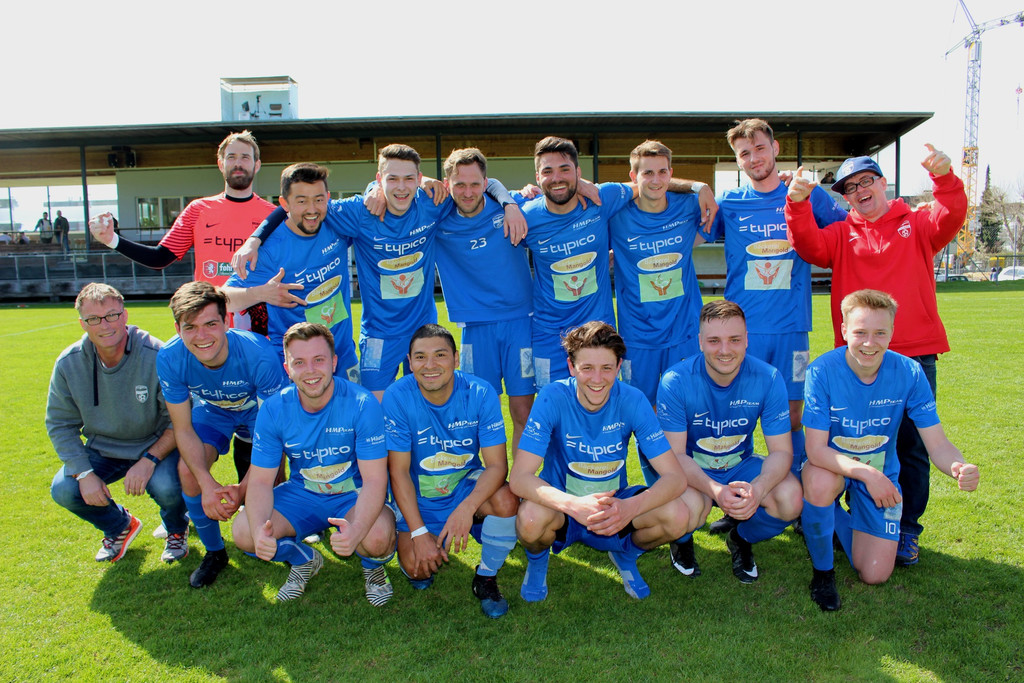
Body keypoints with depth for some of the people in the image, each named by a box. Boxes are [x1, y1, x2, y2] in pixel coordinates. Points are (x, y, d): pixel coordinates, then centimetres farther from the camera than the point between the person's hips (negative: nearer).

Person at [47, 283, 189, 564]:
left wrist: (149, 460, -28)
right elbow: (60, 425, -2)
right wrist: (84, 473, -14)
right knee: (63, 490, -18)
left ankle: (177, 529, 8)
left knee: (165, 486, -32)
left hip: (156, 445, -4)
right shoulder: (68, 364, -9)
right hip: (103, 450, 4)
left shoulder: (157, 357, -22)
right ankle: (120, 526, 15)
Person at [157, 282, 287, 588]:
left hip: (258, 411, -2)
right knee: (188, 469, -21)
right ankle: (214, 552, 5)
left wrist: (243, 488, -33)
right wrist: (207, 484, -32)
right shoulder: (170, 359, -28)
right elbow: (183, 429, -18)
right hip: (212, 411, 3)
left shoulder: (259, 355, -38)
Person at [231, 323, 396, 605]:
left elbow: (374, 479, -24)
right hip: (302, 494, 4)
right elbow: (261, 481, -10)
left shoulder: (362, 404, -22)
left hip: (354, 495, -3)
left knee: (377, 537, -34)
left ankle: (373, 567, 6)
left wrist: (356, 529, -44)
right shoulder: (273, 409, -12)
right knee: (243, 533, -19)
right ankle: (305, 560, 13)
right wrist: (259, 529, -32)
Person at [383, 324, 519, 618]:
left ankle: (486, 578, -2)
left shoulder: (480, 393, -18)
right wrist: (419, 533, -20)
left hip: (467, 486, 0)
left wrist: (467, 508, -37)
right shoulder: (397, 397, -19)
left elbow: (497, 465, -20)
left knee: (506, 501, -30)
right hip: (419, 498, 0)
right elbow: (399, 471, -14)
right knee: (418, 569, -18)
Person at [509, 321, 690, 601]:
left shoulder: (632, 400, -15)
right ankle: (537, 557, 4)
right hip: (561, 505, -2)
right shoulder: (553, 398, -21)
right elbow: (519, 478, -26)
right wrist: (574, 504, -45)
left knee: (677, 516, -25)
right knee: (531, 518, -36)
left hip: (615, 507, 2)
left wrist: (631, 507, -39)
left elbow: (675, 477, -18)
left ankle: (625, 553, 11)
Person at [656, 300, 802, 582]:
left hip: (741, 466, 3)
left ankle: (742, 539, 9)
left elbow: (781, 450, -15)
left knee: (791, 498, -26)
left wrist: (757, 489, -37)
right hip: (691, 470, -2)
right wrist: (716, 491, -40)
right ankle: (683, 541, 6)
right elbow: (675, 455, -21)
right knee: (691, 506, -35)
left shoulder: (768, 379, -16)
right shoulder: (675, 381, -23)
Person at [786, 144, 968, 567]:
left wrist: (945, 180, -29)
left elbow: (950, 218, -10)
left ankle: (906, 530, 19)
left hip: (915, 353, 0)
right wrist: (797, 205, -24)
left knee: (912, 445, 5)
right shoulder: (841, 235, 11)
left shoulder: (918, 225, 10)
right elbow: (809, 247, -8)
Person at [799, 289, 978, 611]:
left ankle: (838, 519, 31)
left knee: (875, 576, -2)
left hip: (881, 472, 2)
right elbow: (815, 449, -27)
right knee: (821, 484, -40)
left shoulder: (909, 373, -17)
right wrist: (866, 473, -42)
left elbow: (937, 444, -16)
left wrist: (960, 467, -40)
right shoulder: (822, 371, -25)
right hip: (832, 465, -2)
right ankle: (823, 569, -10)